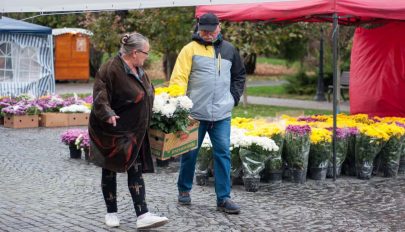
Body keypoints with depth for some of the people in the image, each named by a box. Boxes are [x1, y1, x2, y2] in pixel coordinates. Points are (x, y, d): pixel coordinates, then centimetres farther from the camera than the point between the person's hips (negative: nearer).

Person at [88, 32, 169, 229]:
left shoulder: (138, 70, 9)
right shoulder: (110, 70, -19)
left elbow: (146, 96, 20)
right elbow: (100, 97, -24)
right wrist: (108, 114, -39)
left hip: (134, 133, 7)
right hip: (112, 131, -7)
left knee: (136, 171, 2)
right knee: (110, 170, 8)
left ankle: (143, 216, 1)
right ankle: (111, 213, 20)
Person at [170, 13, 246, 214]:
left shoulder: (229, 50, 12)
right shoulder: (190, 49, -2)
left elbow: (239, 75, 24)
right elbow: (178, 77, -8)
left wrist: (234, 97, 12)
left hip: (221, 115, 3)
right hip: (195, 113, -3)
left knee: (223, 154, -2)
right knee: (190, 153, 9)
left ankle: (223, 198, 3)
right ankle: (184, 190, 29)